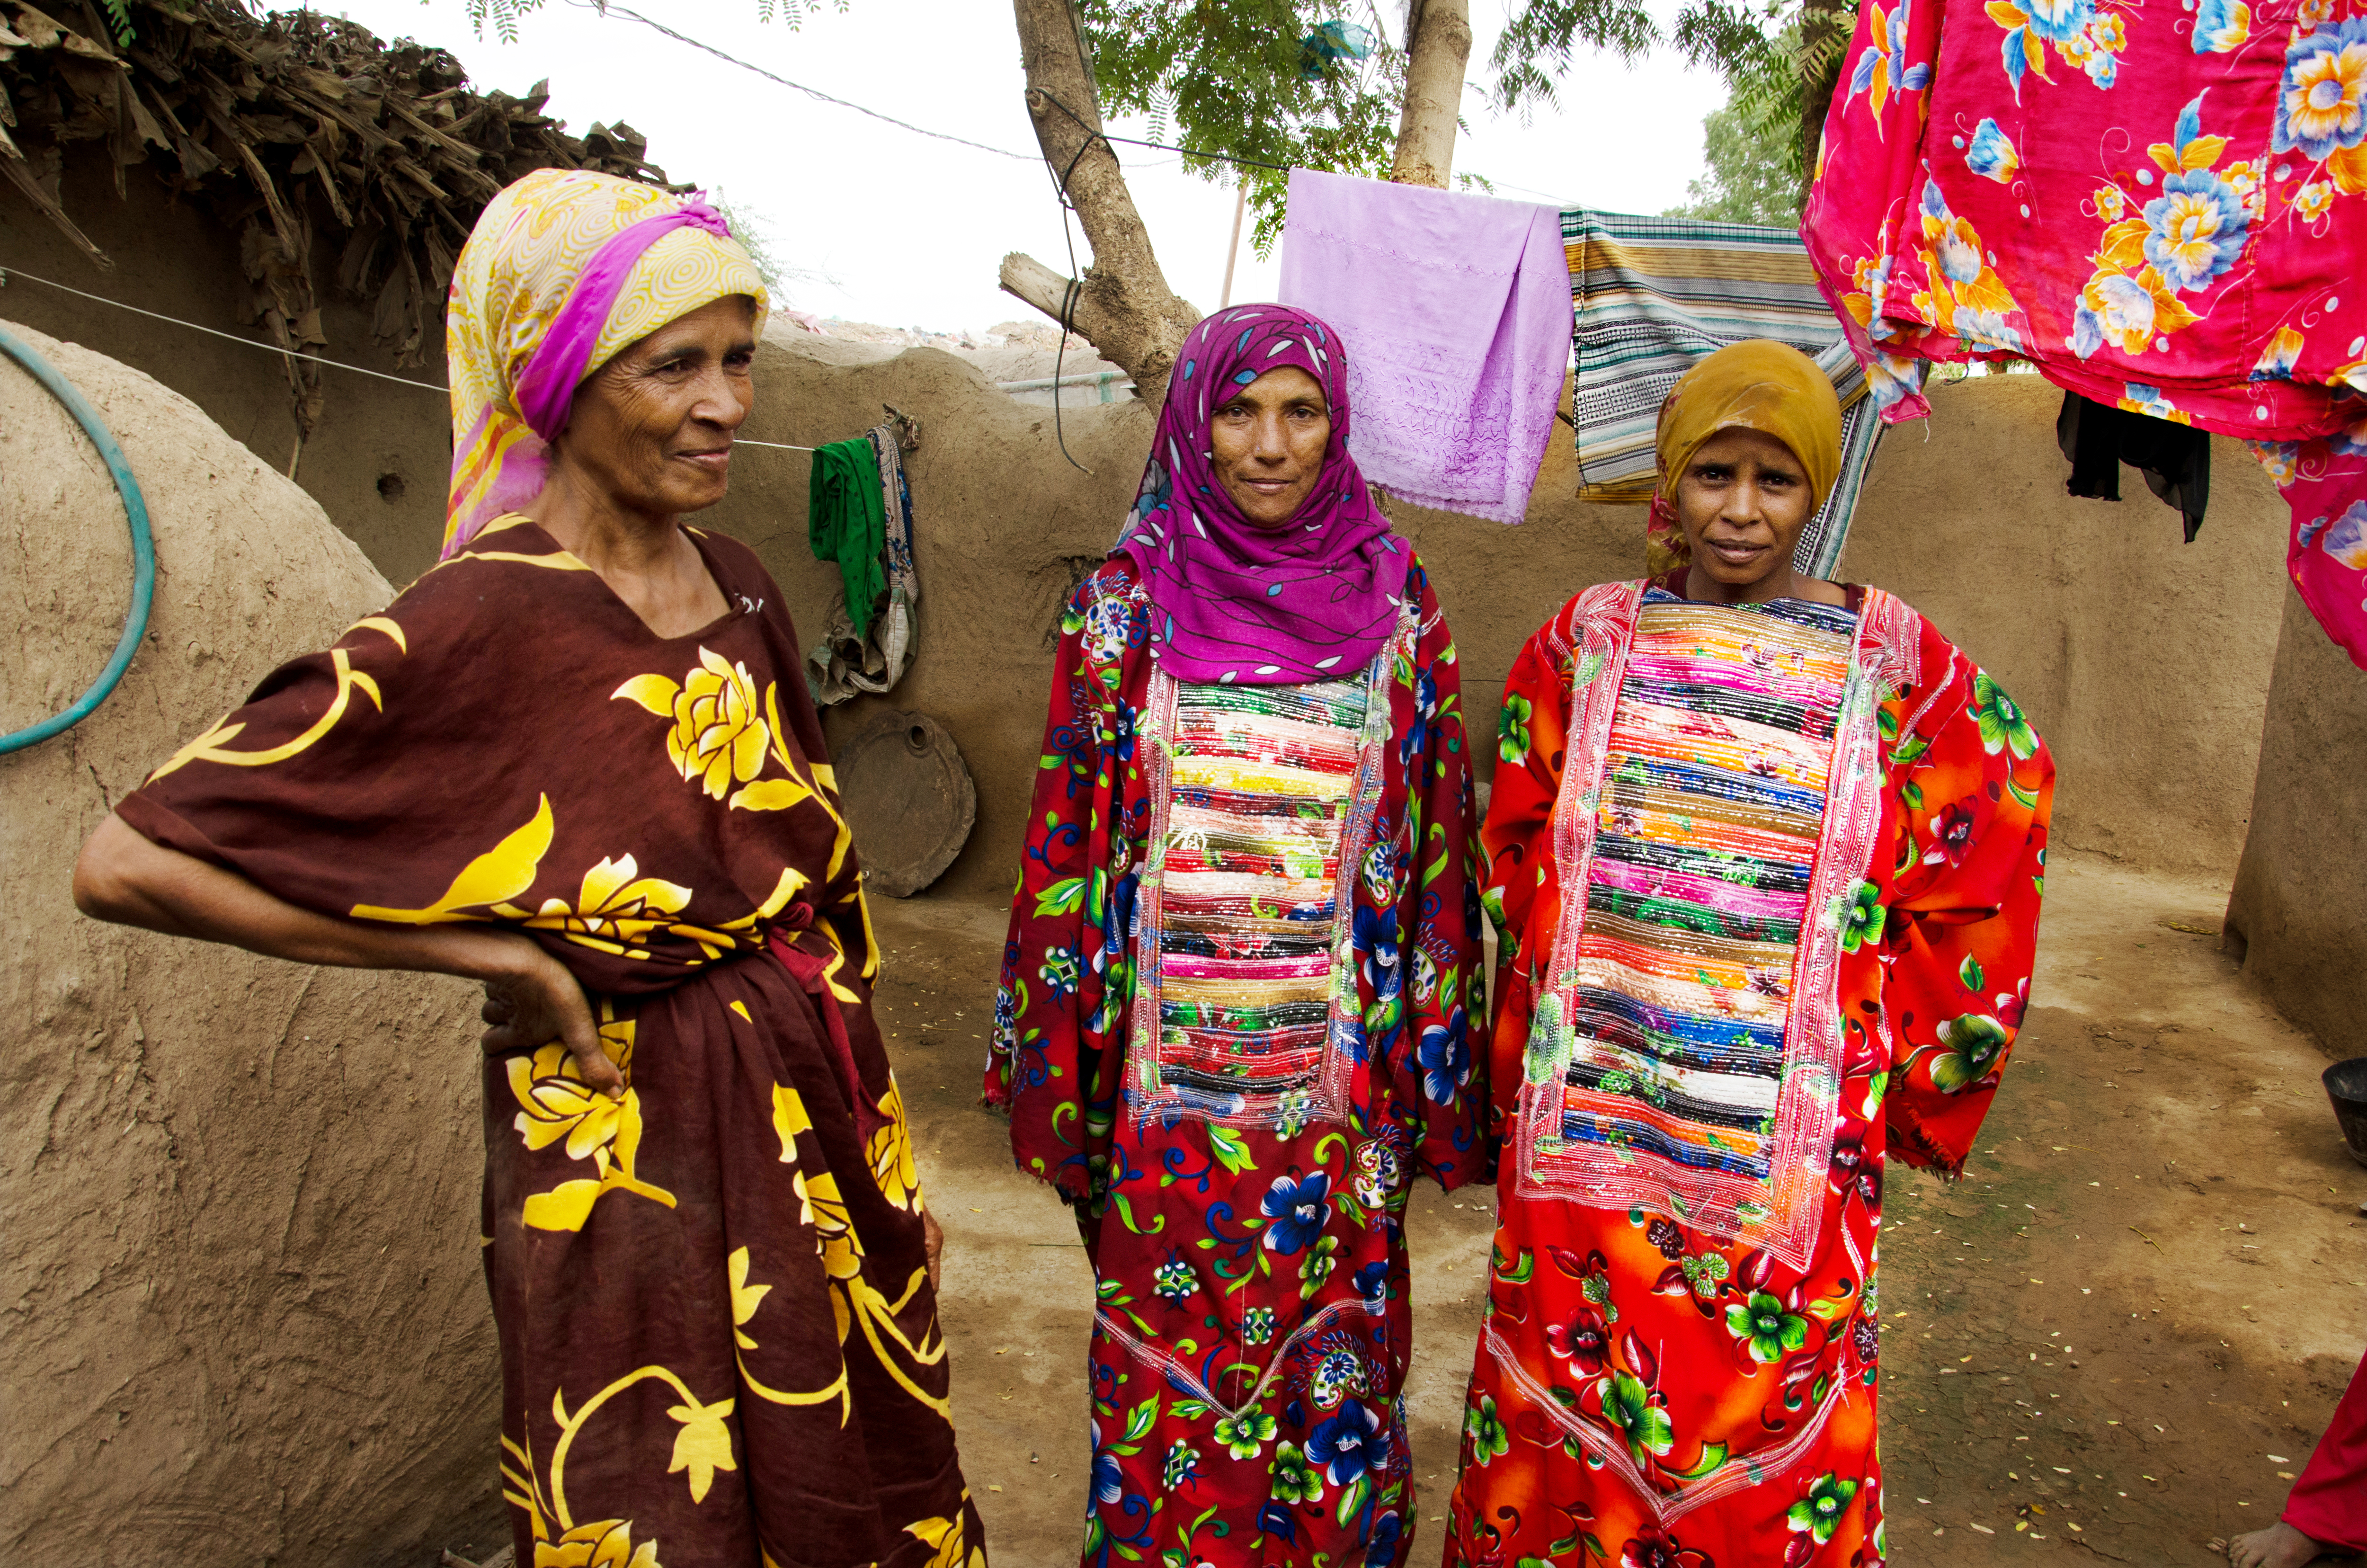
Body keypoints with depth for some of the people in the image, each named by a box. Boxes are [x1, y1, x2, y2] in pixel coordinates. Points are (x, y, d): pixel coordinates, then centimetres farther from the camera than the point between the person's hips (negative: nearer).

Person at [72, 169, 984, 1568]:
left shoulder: (739, 587, 2)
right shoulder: (474, 630, -18)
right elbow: (132, 861, -20)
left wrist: (869, 1101, 12)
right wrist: (493, 951, -18)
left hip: (823, 1122, 7)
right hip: (633, 1153, -6)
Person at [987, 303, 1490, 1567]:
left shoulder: (1399, 610, 0)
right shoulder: (1124, 609, -2)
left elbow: (1438, 848, 2)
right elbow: (1063, 845, 0)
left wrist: (1437, 1078, 2)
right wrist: (1049, 1062, -1)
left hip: (1341, 1077, 1)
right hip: (1170, 1073, 0)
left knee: (1334, 1364, 14)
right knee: (1172, 1375, 12)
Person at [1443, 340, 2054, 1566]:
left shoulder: (1891, 666, -1)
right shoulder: (1585, 644, 3)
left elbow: (1980, 860, 4)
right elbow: (1515, 858, 9)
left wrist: (1902, 1069, 5)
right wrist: (1526, 1052, 8)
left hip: (1788, 1141, -1)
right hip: (1579, 1134, 1)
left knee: (1770, 1440, 9)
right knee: (1560, 1421, 12)